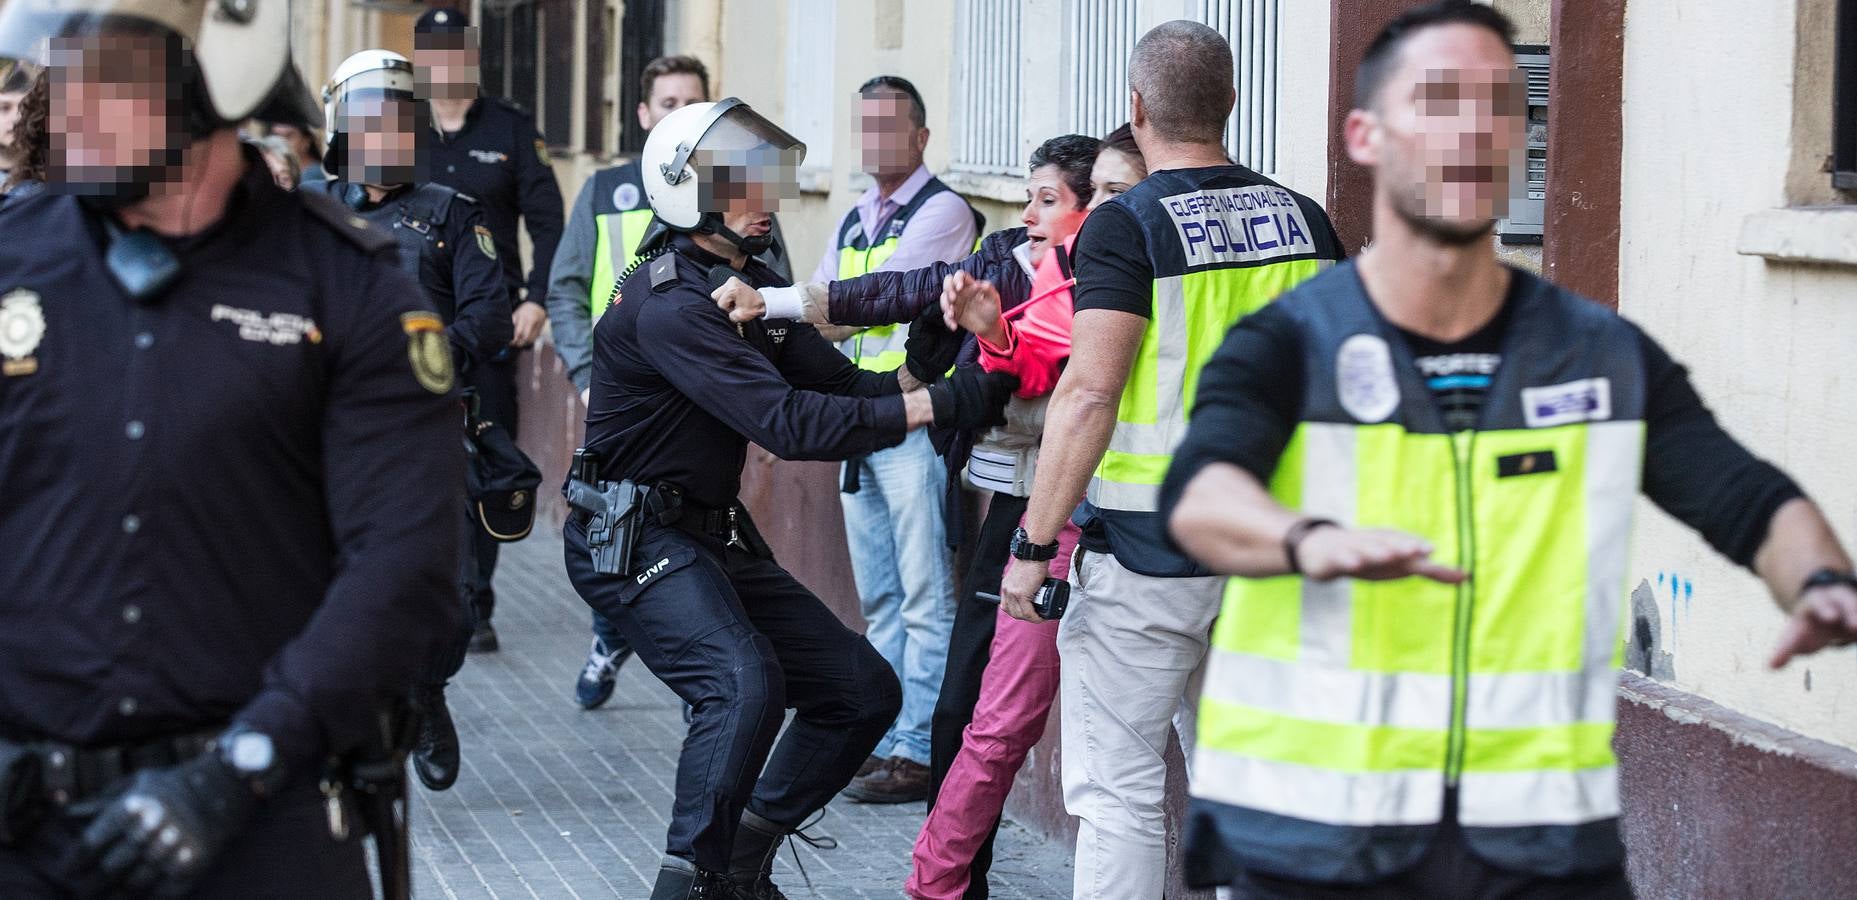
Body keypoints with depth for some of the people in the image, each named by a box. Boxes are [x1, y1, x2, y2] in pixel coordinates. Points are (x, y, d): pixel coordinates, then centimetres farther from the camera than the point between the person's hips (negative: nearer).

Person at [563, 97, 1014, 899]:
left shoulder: (750, 286, 11)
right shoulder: (668, 304, -22)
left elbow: (837, 384, 5)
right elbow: (788, 423, -29)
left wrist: (924, 367, -15)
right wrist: (937, 405, -30)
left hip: (715, 534, 10)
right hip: (635, 540, -10)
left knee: (863, 691, 8)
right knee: (744, 684, -32)